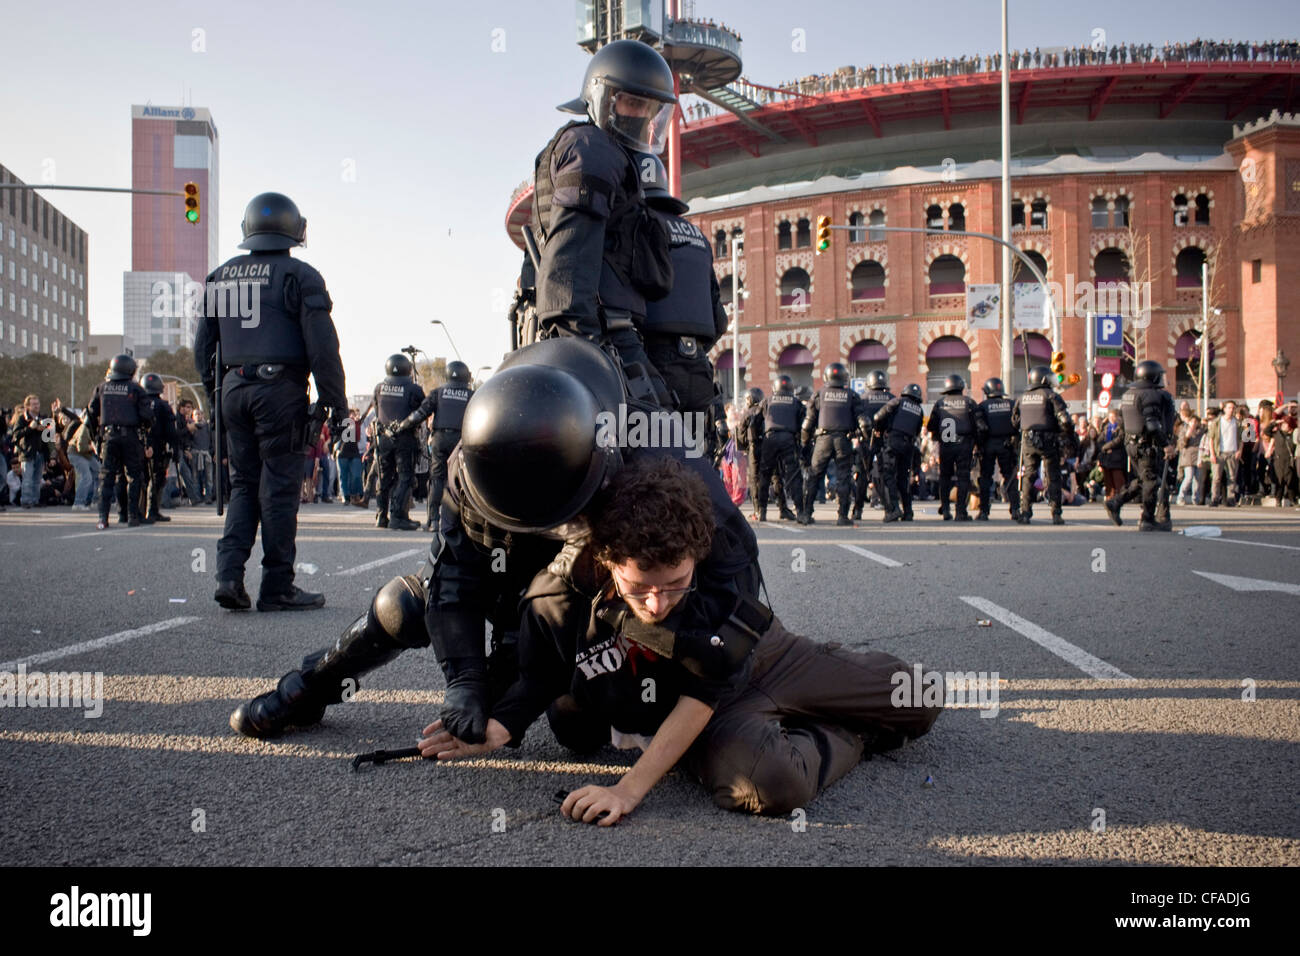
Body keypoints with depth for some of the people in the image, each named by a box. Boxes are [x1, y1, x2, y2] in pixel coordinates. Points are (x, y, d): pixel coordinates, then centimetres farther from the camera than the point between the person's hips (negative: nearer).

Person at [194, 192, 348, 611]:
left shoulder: (221, 277, 14)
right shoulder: (299, 275, -4)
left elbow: (203, 346, 17)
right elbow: (322, 345, -9)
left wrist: (214, 391, 24)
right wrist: (336, 403, -6)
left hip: (234, 388, 5)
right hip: (281, 389, -5)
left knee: (243, 484, 14)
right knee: (279, 487, -1)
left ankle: (229, 574, 3)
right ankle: (277, 587, 4)